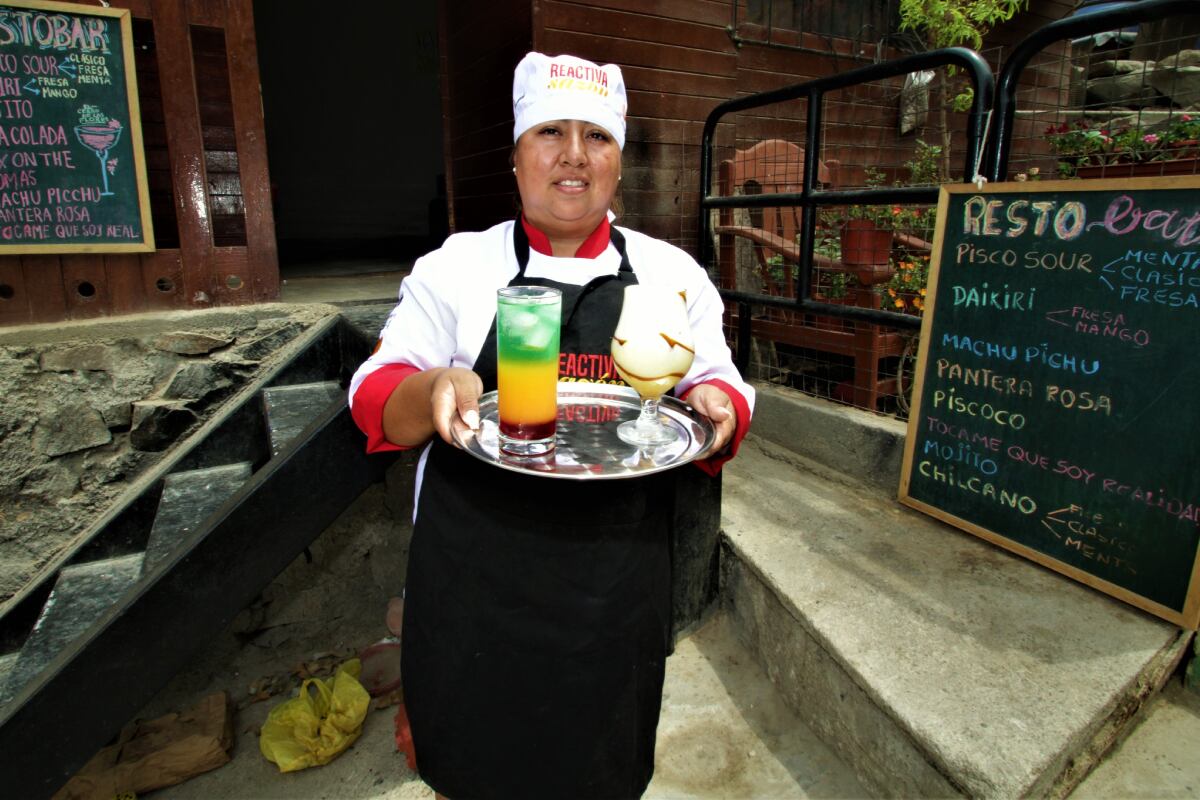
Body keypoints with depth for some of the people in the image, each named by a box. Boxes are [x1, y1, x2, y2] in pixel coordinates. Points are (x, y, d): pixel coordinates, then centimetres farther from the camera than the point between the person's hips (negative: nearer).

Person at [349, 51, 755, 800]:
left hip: (618, 586, 2)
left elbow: (723, 390, 9)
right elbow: (377, 398, 0)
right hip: (476, 578, -1)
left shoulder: (674, 273, 4)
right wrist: (434, 390, -23)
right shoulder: (455, 266, 0)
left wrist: (715, 404, -15)